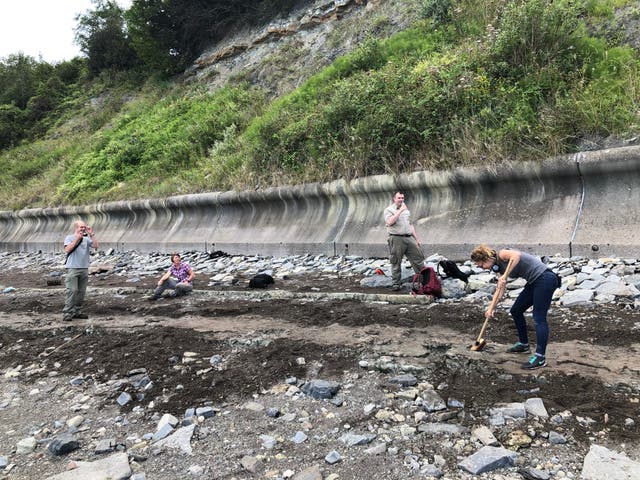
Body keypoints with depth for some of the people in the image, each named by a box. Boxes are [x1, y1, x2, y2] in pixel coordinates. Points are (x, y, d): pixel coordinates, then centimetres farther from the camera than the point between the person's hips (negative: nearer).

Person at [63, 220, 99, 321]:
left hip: (84, 268, 5)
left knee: (81, 292, 7)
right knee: (71, 291, -11)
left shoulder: (87, 239, 12)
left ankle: (77, 312, 16)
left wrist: (91, 234, -7)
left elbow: (95, 245, -2)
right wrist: (77, 239, -14)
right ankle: (67, 313, -8)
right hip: (72, 268, -5)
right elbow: (67, 249, -12)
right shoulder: (69, 238, 2)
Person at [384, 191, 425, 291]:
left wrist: (417, 239, 19)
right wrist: (400, 210, -18)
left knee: (418, 258, 4)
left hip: (409, 238, 6)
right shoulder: (389, 210, 0)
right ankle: (396, 283, 9)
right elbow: (389, 222, -20)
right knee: (396, 263, 0)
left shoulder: (406, 210, 20)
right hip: (396, 239, -5)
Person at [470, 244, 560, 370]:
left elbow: (516, 255, -35)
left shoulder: (501, 255, -13)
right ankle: (523, 345, 30)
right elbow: (500, 290, 14)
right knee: (515, 311, 16)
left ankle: (540, 357, -9)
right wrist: (491, 309, 9)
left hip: (545, 278, -10)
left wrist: (505, 276, -34)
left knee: (539, 318, -11)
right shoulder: (498, 266, 12)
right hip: (534, 282, 10)